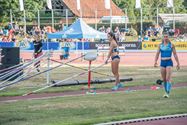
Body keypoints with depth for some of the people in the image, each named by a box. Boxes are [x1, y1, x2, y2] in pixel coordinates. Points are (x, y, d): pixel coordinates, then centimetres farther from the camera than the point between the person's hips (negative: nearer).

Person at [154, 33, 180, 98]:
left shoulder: (171, 45, 0)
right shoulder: (160, 45, 8)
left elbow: (175, 54, 2)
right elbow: (157, 54, 6)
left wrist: (178, 63, -1)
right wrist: (155, 62, -9)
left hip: (169, 62, -4)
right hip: (162, 63, 4)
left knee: (168, 79, -14)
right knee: (164, 79, 9)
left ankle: (167, 93, -19)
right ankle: (166, 92, 23)